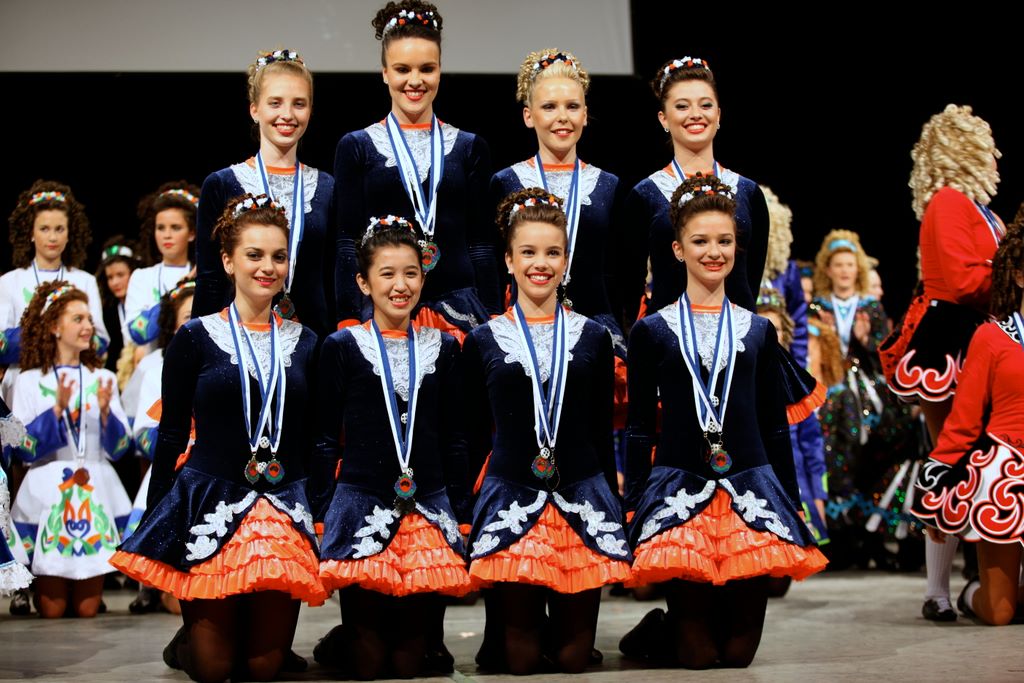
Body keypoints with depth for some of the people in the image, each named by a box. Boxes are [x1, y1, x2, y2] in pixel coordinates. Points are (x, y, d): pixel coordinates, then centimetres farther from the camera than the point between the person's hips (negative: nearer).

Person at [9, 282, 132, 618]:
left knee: (87, 609, 1)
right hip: (48, 494, -2)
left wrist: (105, 410, -12)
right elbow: (24, 449, -6)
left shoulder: (103, 379, 10)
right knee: (52, 609, -1)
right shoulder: (29, 382, 2)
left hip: (96, 495, 2)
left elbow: (118, 448, 5)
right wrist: (57, 409, -16)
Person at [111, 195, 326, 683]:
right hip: (210, 504, -2)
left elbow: (312, 441, 12)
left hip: (284, 510, 2)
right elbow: (171, 435, 3)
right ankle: (185, 642, 29)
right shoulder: (196, 338, 2)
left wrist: (319, 517, 7)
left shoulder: (304, 344, 9)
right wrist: (152, 525, 0)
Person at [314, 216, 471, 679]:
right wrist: (322, 513, -1)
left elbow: (452, 438, 13)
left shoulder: (442, 348, 10)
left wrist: (461, 515, 10)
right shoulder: (342, 347, 3)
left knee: (412, 641, 5)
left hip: (427, 510, 2)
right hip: (361, 509, -2)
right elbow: (326, 438, 4)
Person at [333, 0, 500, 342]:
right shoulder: (356, 147, 6)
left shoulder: (470, 148, 10)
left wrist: (494, 320, 4)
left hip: (457, 301, 1)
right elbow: (348, 243, 3)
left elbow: (482, 243, 9)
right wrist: (348, 322, -5)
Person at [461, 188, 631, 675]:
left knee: (574, 653, 4)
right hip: (509, 501, -1)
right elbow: (475, 435, 9)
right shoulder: (483, 341, 5)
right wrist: (461, 510, 6)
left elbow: (602, 433, 10)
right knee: (520, 656, 0)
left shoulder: (593, 337, 7)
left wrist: (614, 507, 9)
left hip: (582, 502, 1)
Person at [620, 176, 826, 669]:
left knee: (740, 650, 1)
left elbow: (776, 424, 13)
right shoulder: (652, 331, 5)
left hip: (751, 489, 2)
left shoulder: (758, 331, 12)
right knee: (695, 653, -5)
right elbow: (640, 428, 5)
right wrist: (633, 508, 0)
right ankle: (656, 632, 25)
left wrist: (792, 505, 9)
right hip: (679, 490, -2)